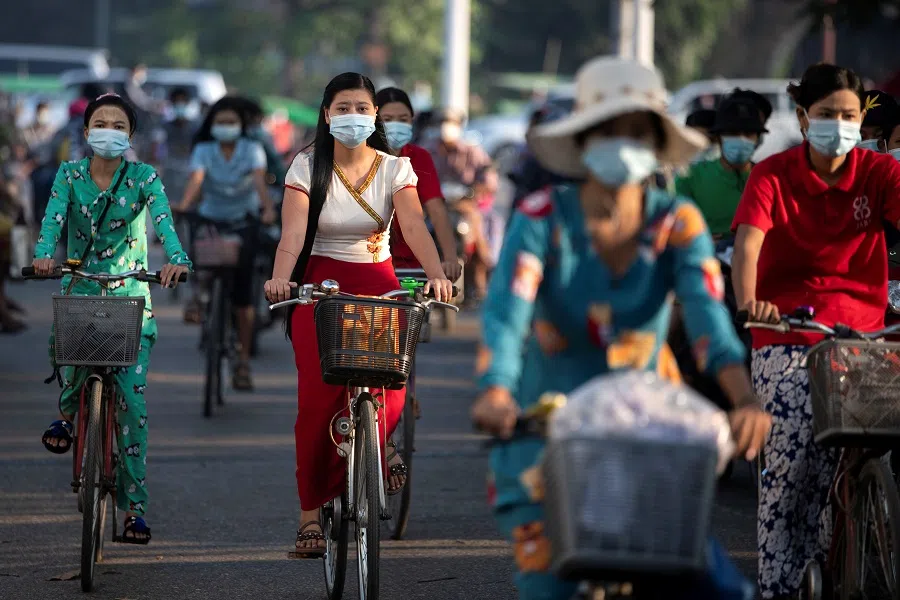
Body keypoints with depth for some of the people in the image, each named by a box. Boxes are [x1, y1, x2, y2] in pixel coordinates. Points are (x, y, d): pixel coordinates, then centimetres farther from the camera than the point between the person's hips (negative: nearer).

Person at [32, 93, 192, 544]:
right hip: (80, 290, 1)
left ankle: (134, 506, 0)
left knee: (131, 400, -7)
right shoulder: (70, 175, 3)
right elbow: (54, 218, -14)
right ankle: (68, 411, 3)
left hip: (131, 296, -1)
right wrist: (44, 254, -35)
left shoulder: (143, 177, -1)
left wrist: (177, 259, -39)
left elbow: (163, 220, -18)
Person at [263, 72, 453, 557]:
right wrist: (279, 279, -35)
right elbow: (293, 233, -15)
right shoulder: (308, 168, -3)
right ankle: (310, 511, -1)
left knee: (388, 387, -16)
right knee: (318, 397, -11)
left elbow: (413, 226, -14)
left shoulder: (394, 169, 0)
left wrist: (436, 274, -33)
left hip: (377, 283, 1)